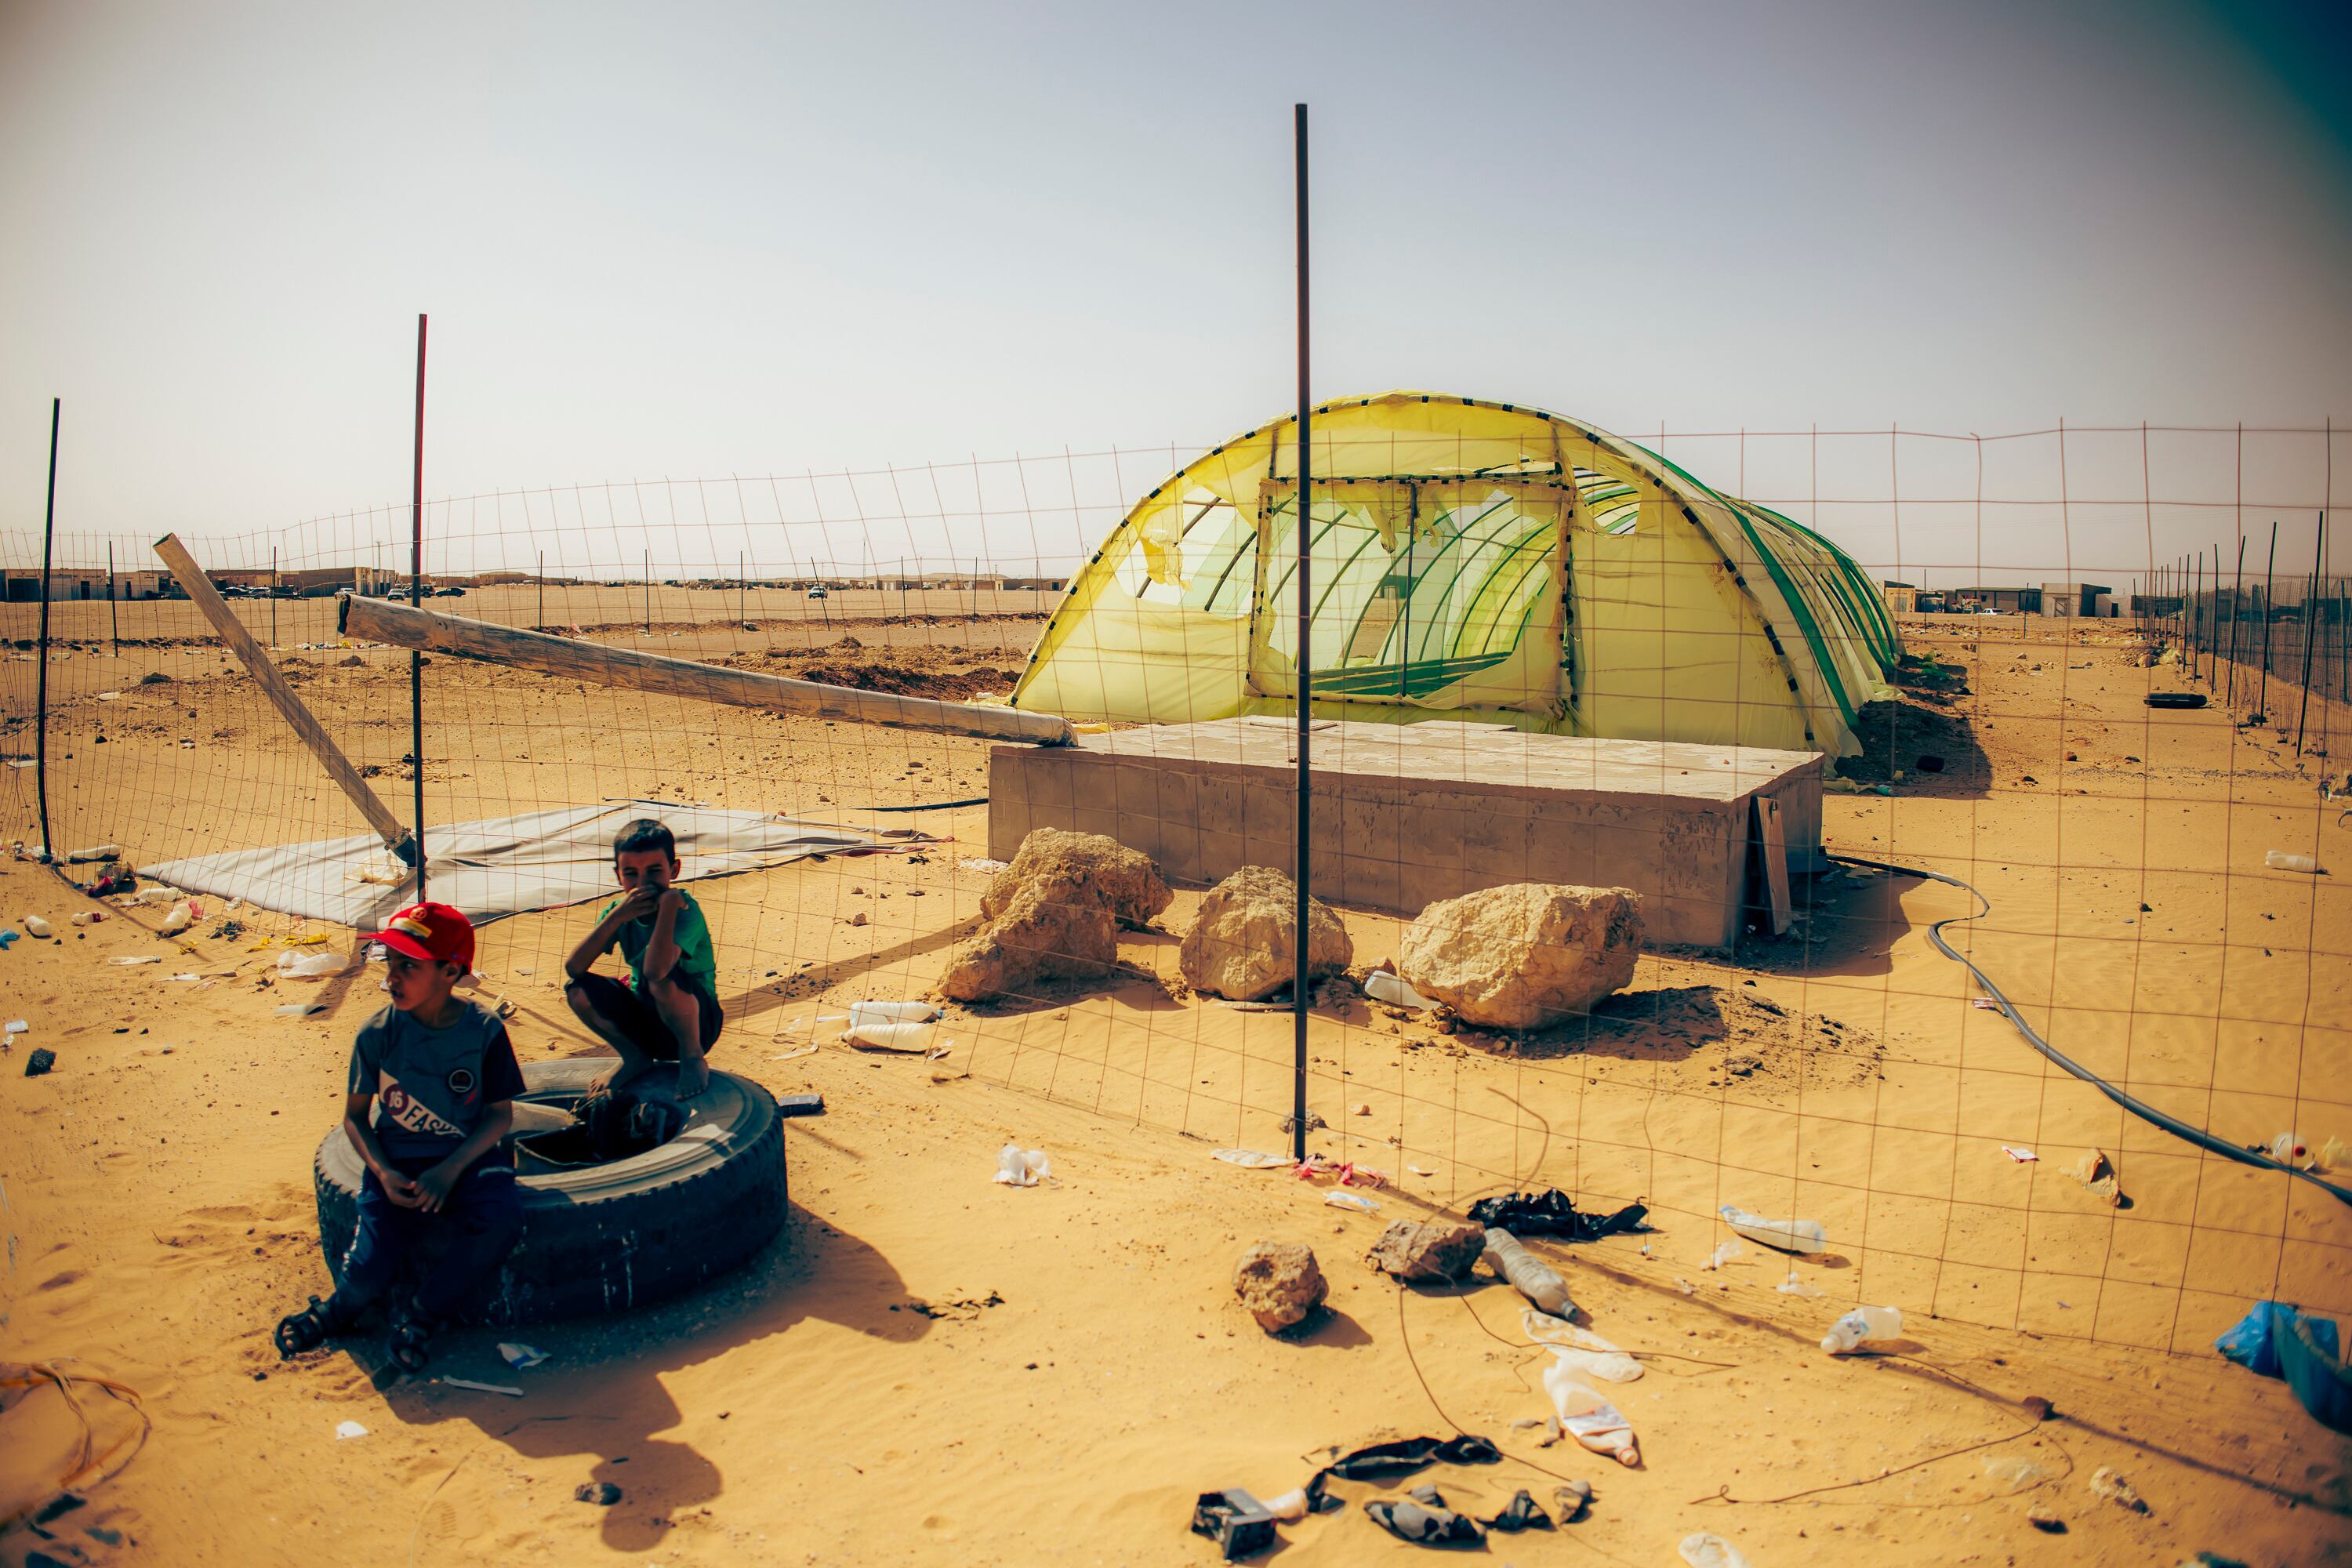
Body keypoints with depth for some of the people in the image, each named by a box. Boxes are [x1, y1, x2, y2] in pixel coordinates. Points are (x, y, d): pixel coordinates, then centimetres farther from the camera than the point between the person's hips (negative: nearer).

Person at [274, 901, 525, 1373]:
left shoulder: (485, 1030, -7)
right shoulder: (376, 1034, -4)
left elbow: (500, 1114, -2)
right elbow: (355, 1116, 6)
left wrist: (449, 1170, -15)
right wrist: (383, 1173, -11)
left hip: (468, 1158, 0)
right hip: (397, 1166, 1)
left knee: (502, 1222, -31)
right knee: (369, 1274, -19)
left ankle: (421, 1313, -5)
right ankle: (347, 1305, 22)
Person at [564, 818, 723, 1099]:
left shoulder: (686, 910, -23)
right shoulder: (620, 910, -5)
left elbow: (656, 970, -42)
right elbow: (573, 967, -18)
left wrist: (668, 902, -34)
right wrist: (616, 917, -27)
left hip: (696, 1021, -5)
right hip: (645, 1020, 6)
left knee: (662, 980, -36)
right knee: (579, 989, -17)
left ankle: (692, 1058, -7)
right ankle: (634, 1057, 8)